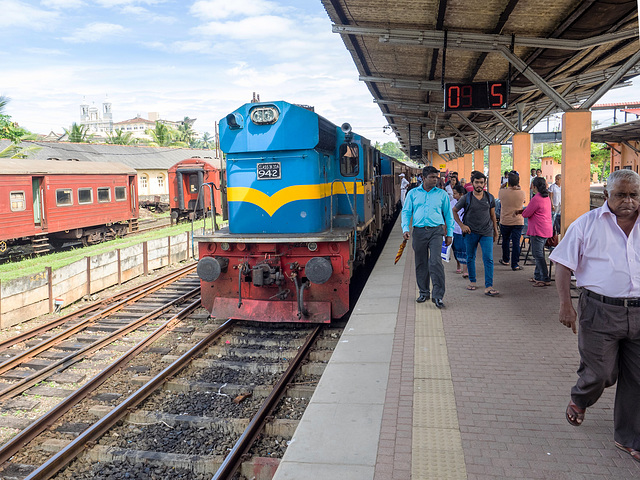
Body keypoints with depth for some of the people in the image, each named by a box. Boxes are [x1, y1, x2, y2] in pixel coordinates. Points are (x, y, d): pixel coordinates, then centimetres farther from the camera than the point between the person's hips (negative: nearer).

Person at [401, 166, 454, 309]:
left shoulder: (442, 194, 9)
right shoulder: (413, 193, 9)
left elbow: (448, 215, 13)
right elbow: (406, 212, 10)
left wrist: (449, 234, 8)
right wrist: (405, 228, -5)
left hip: (436, 231, -2)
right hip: (419, 231, 2)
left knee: (435, 262, -13)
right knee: (421, 263, 8)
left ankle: (438, 296, -10)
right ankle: (424, 293, 22)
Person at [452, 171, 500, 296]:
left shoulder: (490, 197, 5)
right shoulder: (466, 198, -2)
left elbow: (492, 215, 14)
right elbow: (454, 211, 6)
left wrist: (496, 231, 14)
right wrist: (461, 225, -3)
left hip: (486, 232, 1)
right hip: (470, 232, -1)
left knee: (488, 259, -8)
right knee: (470, 258, 10)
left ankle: (488, 287, -8)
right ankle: (472, 281, 28)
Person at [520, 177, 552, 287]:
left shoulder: (536, 199, -18)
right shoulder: (546, 197, 14)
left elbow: (526, 214, -12)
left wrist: (522, 212, 10)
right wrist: (524, 211, 11)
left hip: (538, 231, -10)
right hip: (546, 229, 10)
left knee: (538, 255, -5)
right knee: (539, 254, 17)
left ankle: (545, 279, -4)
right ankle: (538, 276, 25)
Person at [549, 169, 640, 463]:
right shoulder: (587, 224, -1)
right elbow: (564, 264, -1)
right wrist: (565, 304, -10)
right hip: (600, 310, -3)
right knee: (600, 374, 1)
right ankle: (579, 400, 36)